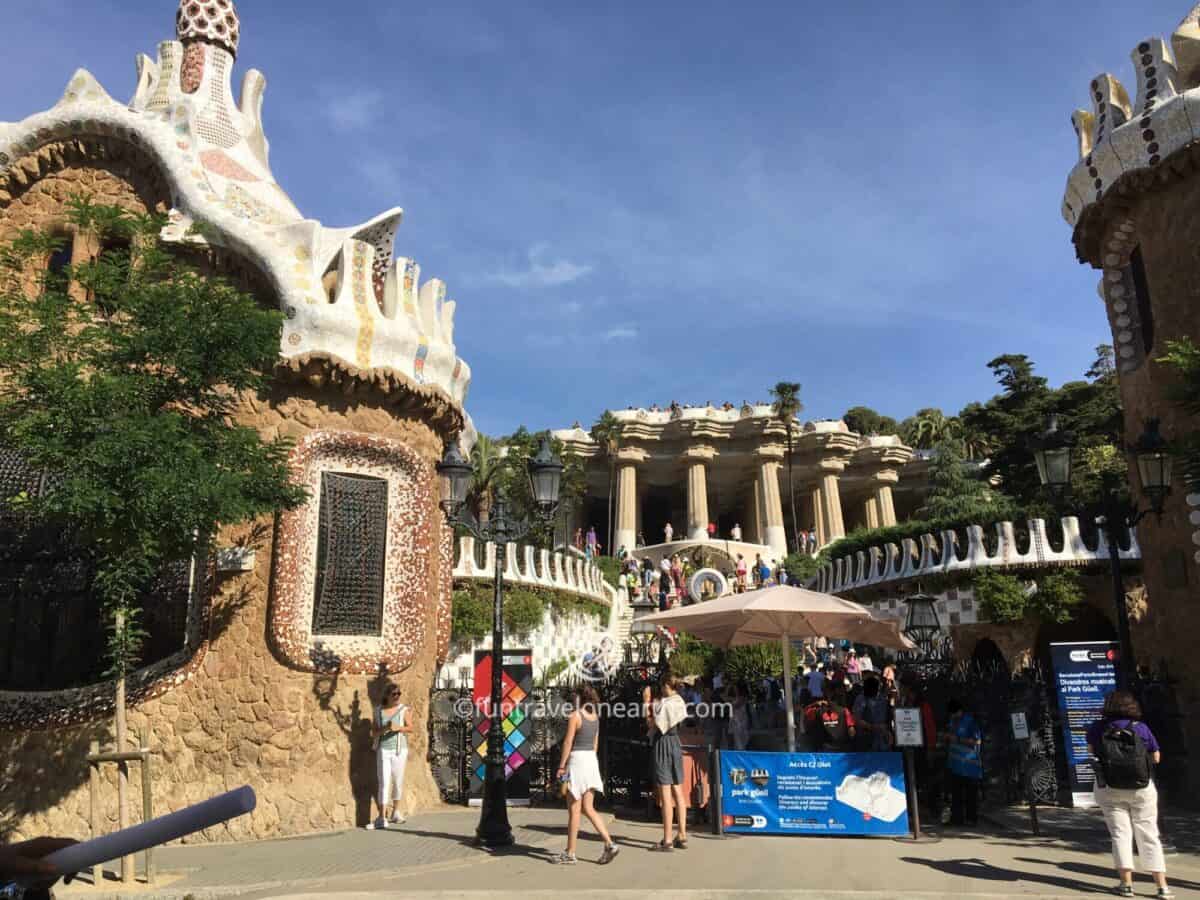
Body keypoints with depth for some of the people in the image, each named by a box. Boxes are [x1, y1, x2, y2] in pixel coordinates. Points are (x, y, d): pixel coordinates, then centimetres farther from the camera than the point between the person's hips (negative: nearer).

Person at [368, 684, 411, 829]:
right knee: (384, 783, -7)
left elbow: (410, 727, -6)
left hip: (399, 750, 0)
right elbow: (373, 733, 4)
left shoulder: (403, 710, 2)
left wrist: (398, 728, -24)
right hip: (383, 750, 0)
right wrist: (384, 729, -16)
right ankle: (382, 818, -8)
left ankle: (396, 812, 27)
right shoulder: (379, 711, 4)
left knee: (398, 781, 8)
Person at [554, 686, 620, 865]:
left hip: (577, 760, -7)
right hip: (592, 760, 7)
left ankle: (570, 853, 9)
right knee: (588, 809, 12)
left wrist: (561, 766, -8)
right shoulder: (595, 716, 10)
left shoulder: (575, 716, -13)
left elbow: (568, 742, -13)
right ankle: (609, 844, 3)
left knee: (574, 810, 1)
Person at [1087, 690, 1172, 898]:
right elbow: (1156, 757, 3)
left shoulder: (1097, 728, -5)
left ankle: (1126, 883, 2)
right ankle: (1162, 886, 9)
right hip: (1142, 788, 0)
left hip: (1109, 789, 0)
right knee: (1148, 835, 9)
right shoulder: (1141, 727, -6)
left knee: (1120, 834, 5)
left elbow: (1091, 750, 12)